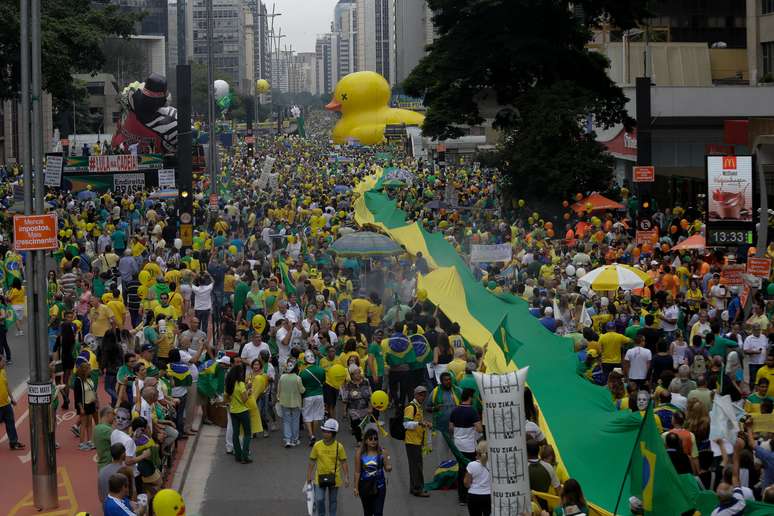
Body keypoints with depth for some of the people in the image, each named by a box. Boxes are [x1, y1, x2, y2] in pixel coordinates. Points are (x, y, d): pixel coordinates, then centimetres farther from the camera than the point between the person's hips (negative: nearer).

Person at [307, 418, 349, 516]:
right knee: (319, 500, -6)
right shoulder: (317, 445, -5)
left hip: (334, 478, 0)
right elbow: (312, 462, 3)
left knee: (333, 501, 12)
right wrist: (308, 477, 3)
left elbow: (343, 463, -1)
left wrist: (346, 478, -7)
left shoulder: (339, 447, -8)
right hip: (320, 478, 0)